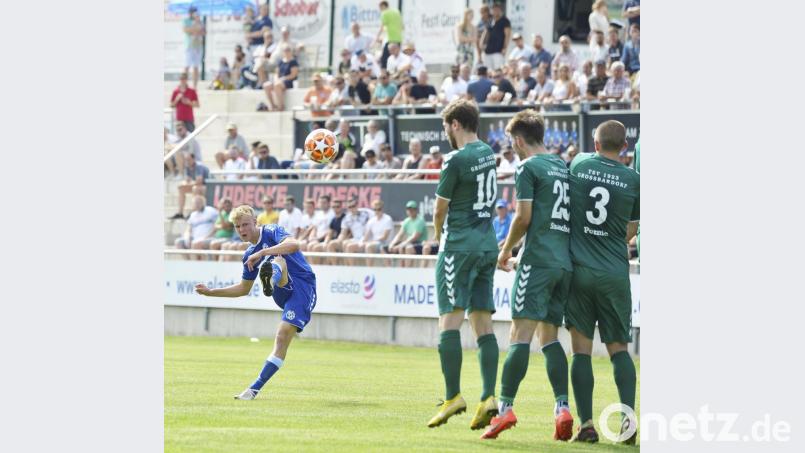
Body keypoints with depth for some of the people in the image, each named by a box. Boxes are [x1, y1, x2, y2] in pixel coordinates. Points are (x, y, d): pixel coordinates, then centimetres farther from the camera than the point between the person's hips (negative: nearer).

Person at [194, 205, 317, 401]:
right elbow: (244, 289, 30)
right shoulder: (249, 255, 18)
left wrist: (261, 253, -30)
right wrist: (210, 292, 22)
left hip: (302, 288, -4)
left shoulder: (271, 232, -3)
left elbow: (294, 245, -25)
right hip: (284, 294, 4)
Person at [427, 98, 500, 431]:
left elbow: (440, 208, -4)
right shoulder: (487, 153, 10)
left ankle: (453, 396, -12)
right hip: (488, 243, 7)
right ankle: (489, 398, -3)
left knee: (449, 320, -6)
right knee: (483, 323, 5)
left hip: (460, 243, -7)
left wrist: (438, 234, 16)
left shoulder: (456, 160, -12)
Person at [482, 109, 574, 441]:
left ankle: (506, 407, -14)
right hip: (566, 261, 7)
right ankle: (562, 407, -5)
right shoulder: (564, 167, 17)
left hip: (538, 260, -7)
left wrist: (506, 250, 4)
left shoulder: (528, 167, -4)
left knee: (521, 334, -9)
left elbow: (523, 217, -11)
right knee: (549, 336, 9)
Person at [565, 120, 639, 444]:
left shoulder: (578, 164, 2)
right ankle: (628, 416, -6)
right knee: (619, 349, 10)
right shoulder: (633, 179, 0)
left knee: (581, 348, 3)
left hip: (580, 270, 0)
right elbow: (631, 232, 9)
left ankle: (586, 424, -3)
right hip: (616, 273, 0)